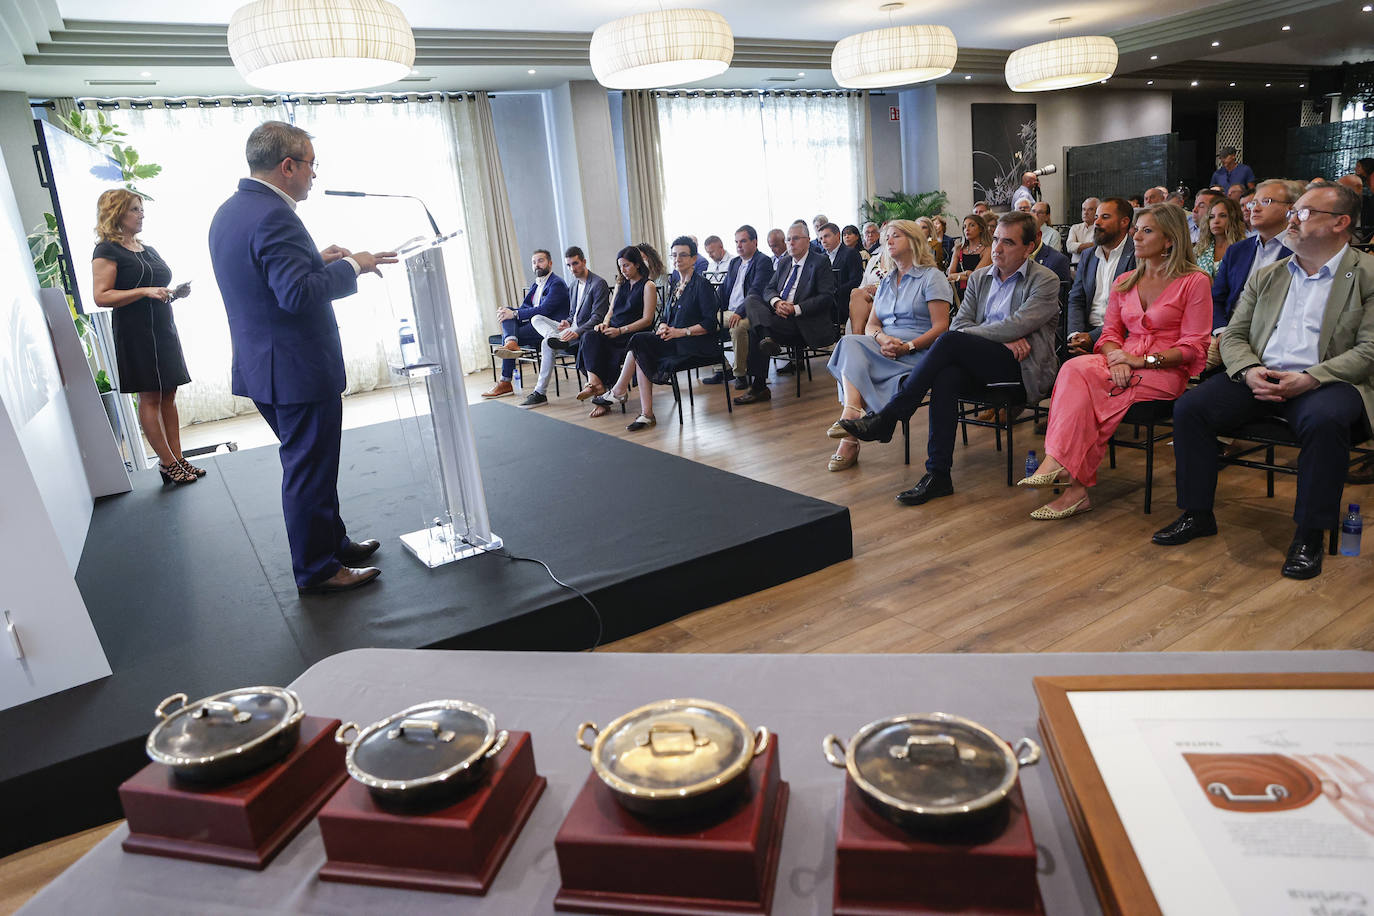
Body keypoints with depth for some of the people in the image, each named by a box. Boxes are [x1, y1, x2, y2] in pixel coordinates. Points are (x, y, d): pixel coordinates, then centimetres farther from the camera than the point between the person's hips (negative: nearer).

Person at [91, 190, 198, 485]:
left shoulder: (149, 250, 18)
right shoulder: (107, 251, -5)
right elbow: (101, 297, -14)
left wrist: (175, 292, 8)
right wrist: (145, 291, -22)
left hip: (164, 328, 8)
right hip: (135, 332, -8)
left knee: (168, 396, 6)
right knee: (149, 398, -4)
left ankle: (178, 459, 9)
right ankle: (168, 463, 0)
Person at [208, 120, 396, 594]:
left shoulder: (229, 211, 12)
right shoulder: (273, 217, -20)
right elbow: (299, 293, -29)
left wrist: (316, 259, 12)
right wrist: (351, 266, -18)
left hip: (261, 367, 10)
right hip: (299, 370, -10)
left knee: (309, 462, 21)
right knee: (309, 469, 1)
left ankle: (332, 542, 35)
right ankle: (316, 569, 14)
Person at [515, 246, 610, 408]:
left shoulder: (598, 284, -9)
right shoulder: (572, 286, 18)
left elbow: (597, 317, -16)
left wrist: (577, 332, -28)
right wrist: (567, 322, 0)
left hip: (586, 332, -9)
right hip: (572, 327, 9)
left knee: (547, 343, -27)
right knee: (536, 319, -4)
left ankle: (540, 393, -23)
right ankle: (558, 338, -34)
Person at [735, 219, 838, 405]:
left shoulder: (820, 262, 1)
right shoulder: (784, 264, 23)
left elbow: (827, 297, -10)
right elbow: (768, 289, 14)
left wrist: (795, 309, -19)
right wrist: (776, 302, -11)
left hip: (804, 322, -7)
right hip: (777, 314, 7)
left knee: (755, 330, -26)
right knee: (751, 300, -20)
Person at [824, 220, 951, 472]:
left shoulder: (932, 277, 4)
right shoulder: (886, 282, 26)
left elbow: (940, 327, -6)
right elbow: (871, 325, 15)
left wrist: (907, 346, -20)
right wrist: (881, 338, -10)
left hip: (919, 351, -5)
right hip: (884, 347, 6)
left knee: (850, 344, -29)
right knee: (850, 344, -28)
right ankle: (852, 413, -46)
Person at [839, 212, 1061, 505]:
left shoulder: (1045, 281, 1)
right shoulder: (979, 277, 19)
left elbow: (1018, 324, -14)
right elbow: (959, 322, 7)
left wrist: (966, 333, -9)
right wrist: (1004, 338, -8)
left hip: (1024, 368, -5)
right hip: (979, 363, 5)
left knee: (951, 340, -28)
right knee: (946, 377, -32)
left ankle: (886, 418, -26)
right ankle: (938, 475, -32)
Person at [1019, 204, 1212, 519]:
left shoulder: (1195, 281, 1)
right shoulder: (1125, 282, 19)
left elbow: (1193, 345, -4)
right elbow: (1110, 333, 13)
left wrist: (1143, 360, -16)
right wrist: (1116, 360, -10)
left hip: (1166, 372, -5)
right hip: (1125, 365, 5)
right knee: (1075, 369, -30)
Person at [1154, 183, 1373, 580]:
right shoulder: (1265, 276, 17)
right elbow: (1233, 335, 13)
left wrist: (1309, 379, -21)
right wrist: (1249, 371, -10)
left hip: (1328, 381, -4)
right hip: (1259, 377, 4)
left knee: (1325, 420, -37)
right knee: (1188, 408, -19)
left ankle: (1310, 534, -21)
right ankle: (1198, 515, -7)